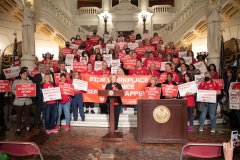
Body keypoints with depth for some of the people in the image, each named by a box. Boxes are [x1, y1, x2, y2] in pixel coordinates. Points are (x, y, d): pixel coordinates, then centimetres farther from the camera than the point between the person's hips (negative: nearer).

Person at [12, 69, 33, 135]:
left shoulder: (30, 81, 7)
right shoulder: (16, 81, 4)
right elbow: (13, 90, 2)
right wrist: (16, 93, -16)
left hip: (28, 101, 1)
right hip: (19, 101, -1)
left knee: (27, 114, 7)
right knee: (19, 115, 4)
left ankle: (28, 127, 19)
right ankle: (18, 129, 12)